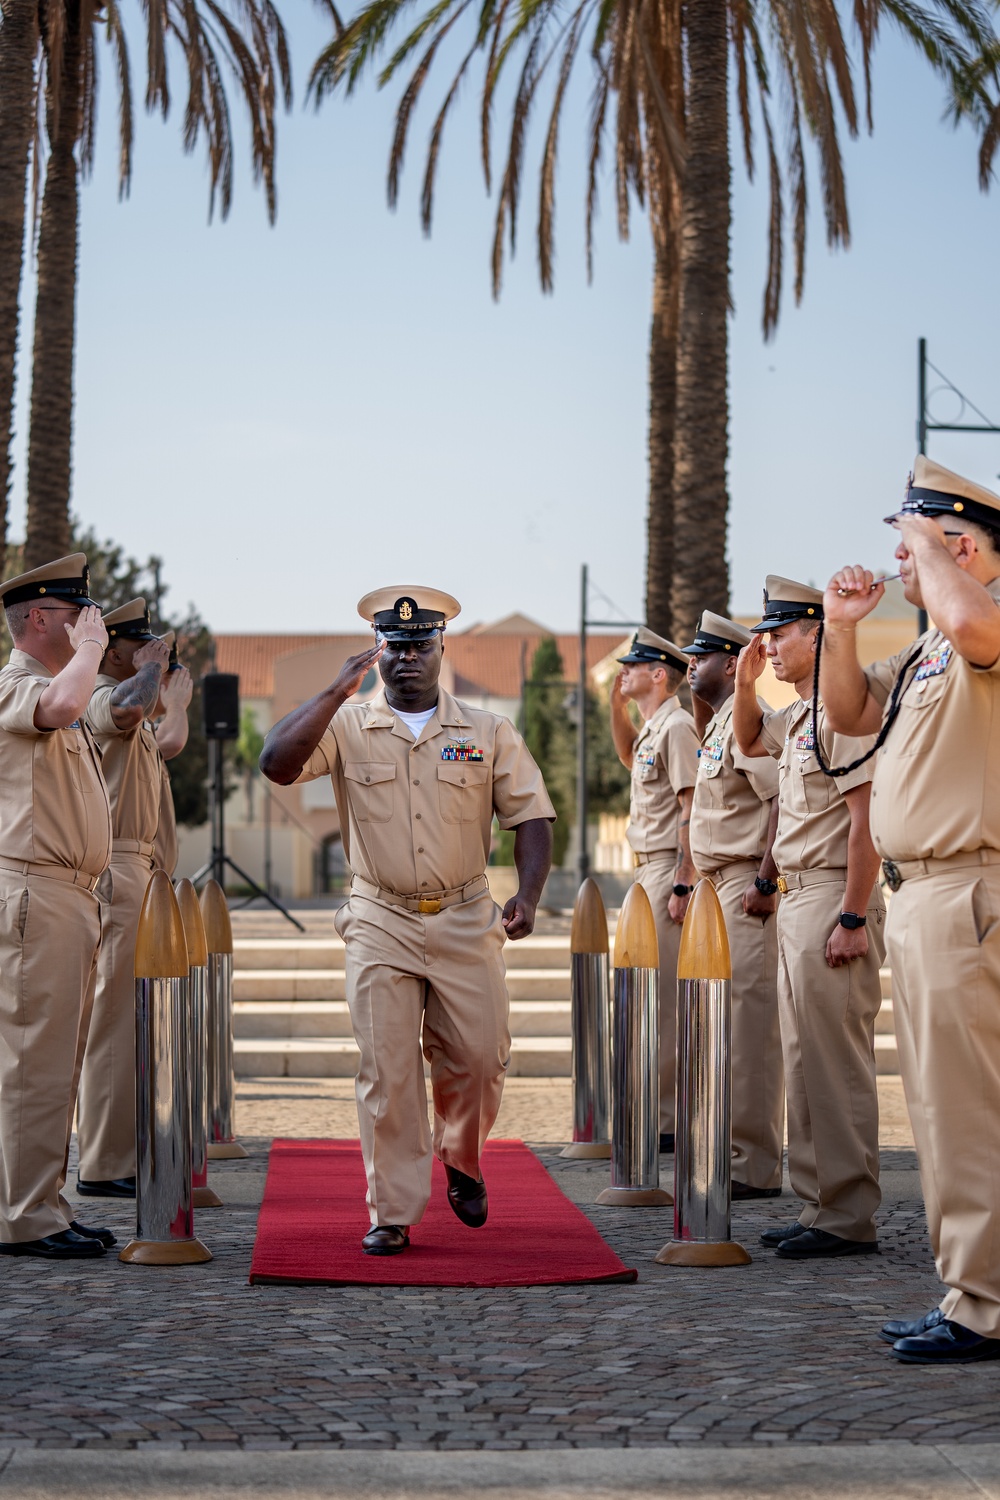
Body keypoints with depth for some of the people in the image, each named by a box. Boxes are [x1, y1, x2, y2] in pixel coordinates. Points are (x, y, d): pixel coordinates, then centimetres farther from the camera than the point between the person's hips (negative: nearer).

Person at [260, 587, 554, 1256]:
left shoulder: (489, 733, 6)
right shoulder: (347, 727, 3)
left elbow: (532, 816, 3)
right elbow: (277, 764, -13)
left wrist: (528, 894, -13)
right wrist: (336, 692, -14)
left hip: (466, 921, 1)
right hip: (381, 924, -1)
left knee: (479, 1056, 0)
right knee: (386, 1070, -3)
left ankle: (461, 1158, 31)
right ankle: (392, 1213, 4)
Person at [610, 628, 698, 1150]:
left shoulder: (677, 727, -13)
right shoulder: (653, 728, 16)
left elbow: (691, 808, -19)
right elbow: (629, 758, 40)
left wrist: (681, 885, -24)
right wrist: (616, 706, 25)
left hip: (670, 871, -10)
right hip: (648, 871, 10)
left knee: (665, 994, -10)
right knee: (648, 991, 13)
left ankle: (670, 1121, -8)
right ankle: (657, 1112, 18)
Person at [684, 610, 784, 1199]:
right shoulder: (720, 721, 17)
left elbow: (785, 801, -22)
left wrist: (764, 883, -25)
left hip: (749, 889, -11)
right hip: (722, 885, 11)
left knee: (749, 1022, -10)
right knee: (726, 1020, 14)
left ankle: (755, 1167, -8)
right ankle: (732, 1149, 21)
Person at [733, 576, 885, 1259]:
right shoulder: (797, 715, 15)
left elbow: (867, 819, -20)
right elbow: (749, 740, 37)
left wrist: (852, 919, -24)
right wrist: (746, 683, 18)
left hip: (834, 899, -11)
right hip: (797, 897, 11)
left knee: (836, 1060, -9)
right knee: (806, 1058, 13)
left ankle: (849, 1219, -6)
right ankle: (819, 1206, 20)